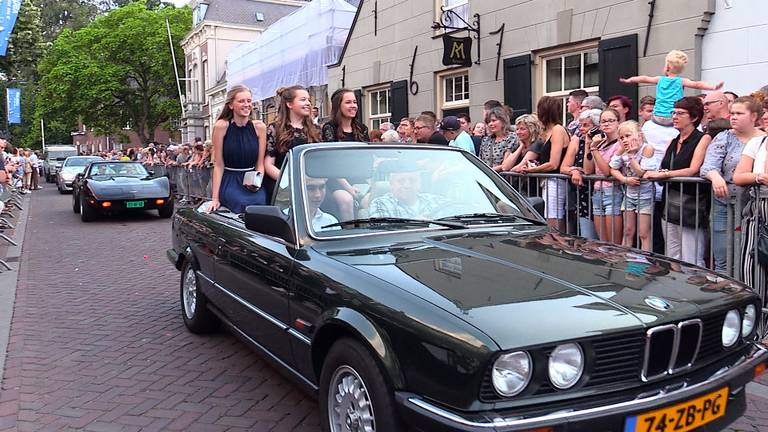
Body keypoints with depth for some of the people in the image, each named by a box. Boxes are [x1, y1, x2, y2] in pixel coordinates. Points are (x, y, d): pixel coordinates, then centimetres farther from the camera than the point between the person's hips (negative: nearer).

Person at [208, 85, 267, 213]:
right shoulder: (221, 126, -4)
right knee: (244, 205, -29)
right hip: (228, 182, -2)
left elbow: (260, 164, 7)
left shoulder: (259, 127, 3)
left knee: (260, 202, -26)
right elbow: (219, 165, -5)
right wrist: (215, 198, -9)